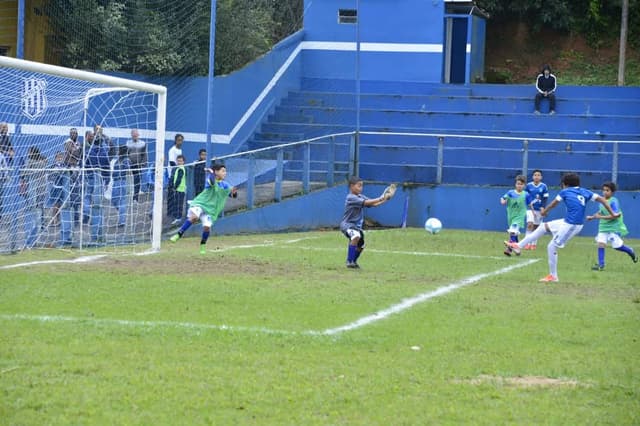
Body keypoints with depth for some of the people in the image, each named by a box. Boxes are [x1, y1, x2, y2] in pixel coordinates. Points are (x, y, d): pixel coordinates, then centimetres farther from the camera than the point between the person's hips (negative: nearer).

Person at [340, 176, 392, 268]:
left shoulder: (360, 197, 7)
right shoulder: (351, 198, -20)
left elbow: (373, 204, 2)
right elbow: (366, 203, -28)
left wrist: (385, 199, -10)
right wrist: (380, 199, -29)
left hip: (357, 226, 9)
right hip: (347, 225, -9)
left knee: (360, 246, 19)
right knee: (356, 236, -36)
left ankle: (353, 262, 46)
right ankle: (349, 261, -29)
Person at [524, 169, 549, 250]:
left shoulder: (543, 186, -2)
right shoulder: (528, 186, -2)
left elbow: (545, 198, -1)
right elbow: (525, 196, 5)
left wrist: (543, 208, -11)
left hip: (539, 209, 1)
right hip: (530, 208, -1)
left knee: (536, 226, 7)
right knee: (530, 224, -16)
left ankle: (534, 244, 18)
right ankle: (527, 243, -16)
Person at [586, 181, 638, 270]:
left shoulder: (614, 201, -17)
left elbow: (615, 215, -25)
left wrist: (601, 217, -25)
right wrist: (592, 217, 11)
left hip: (614, 227, -6)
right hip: (603, 226, 6)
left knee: (617, 245, -2)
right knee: (601, 243, -9)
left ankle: (631, 252, 28)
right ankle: (601, 265, -6)